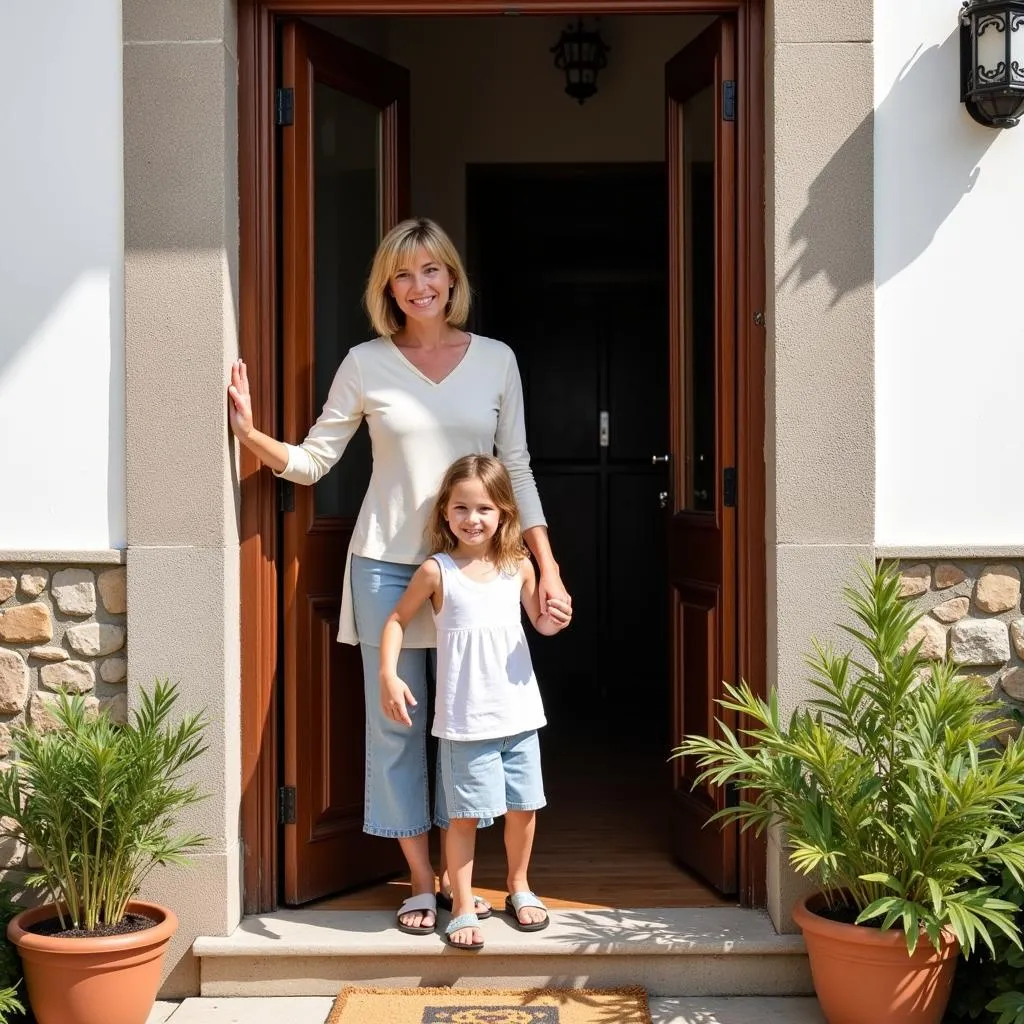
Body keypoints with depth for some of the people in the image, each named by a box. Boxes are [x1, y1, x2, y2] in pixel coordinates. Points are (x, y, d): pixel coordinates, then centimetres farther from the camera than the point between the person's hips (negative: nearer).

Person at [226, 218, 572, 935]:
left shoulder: (496, 360, 4)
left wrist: (547, 567, -1)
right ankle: (422, 880, 17)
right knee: (395, 722, 4)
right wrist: (249, 433, -14)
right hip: (386, 564, -1)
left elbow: (517, 471, 6)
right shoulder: (366, 364, 1)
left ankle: (457, 874, 22)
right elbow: (312, 461, 3)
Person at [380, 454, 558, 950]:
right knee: (465, 813, 0)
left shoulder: (518, 565, 2)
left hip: (518, 711, 3)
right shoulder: (437, 570, -6)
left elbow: (541, 621, 13)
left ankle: (519, 888, 34)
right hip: (464, 718, -3)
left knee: (523, 806, 12)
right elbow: (397, 620, 2)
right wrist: (388, 674, -10)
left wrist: (554, 620, -10)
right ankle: (462, 906, 14)